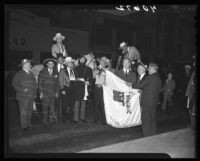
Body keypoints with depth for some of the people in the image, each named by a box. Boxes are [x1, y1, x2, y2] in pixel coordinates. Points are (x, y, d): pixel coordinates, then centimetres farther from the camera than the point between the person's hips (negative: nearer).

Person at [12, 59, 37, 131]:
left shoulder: (30, 74, 18)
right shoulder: (19, 74, -3)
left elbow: (34, 84, 23)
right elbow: (14, 84, -9)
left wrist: (34, 93, 10)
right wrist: (23, 90, -18)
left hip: (31, 97, 6)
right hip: (23, 97, -6)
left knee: (30, 111, 11)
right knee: (24, 112, -4)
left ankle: (28, 124, 22)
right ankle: (24, 126, 3)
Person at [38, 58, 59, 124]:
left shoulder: (55, 72, 11)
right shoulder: (43, 72, 2)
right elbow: (40, 83, 0)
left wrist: (56, 92, 10)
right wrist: (41, 92, -6)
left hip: (52, 93, 3)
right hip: (44, 92, -2)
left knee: (52, 106, -2)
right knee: (45, 106, -3)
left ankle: (52, 119, 5)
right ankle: (45, 120, 7)